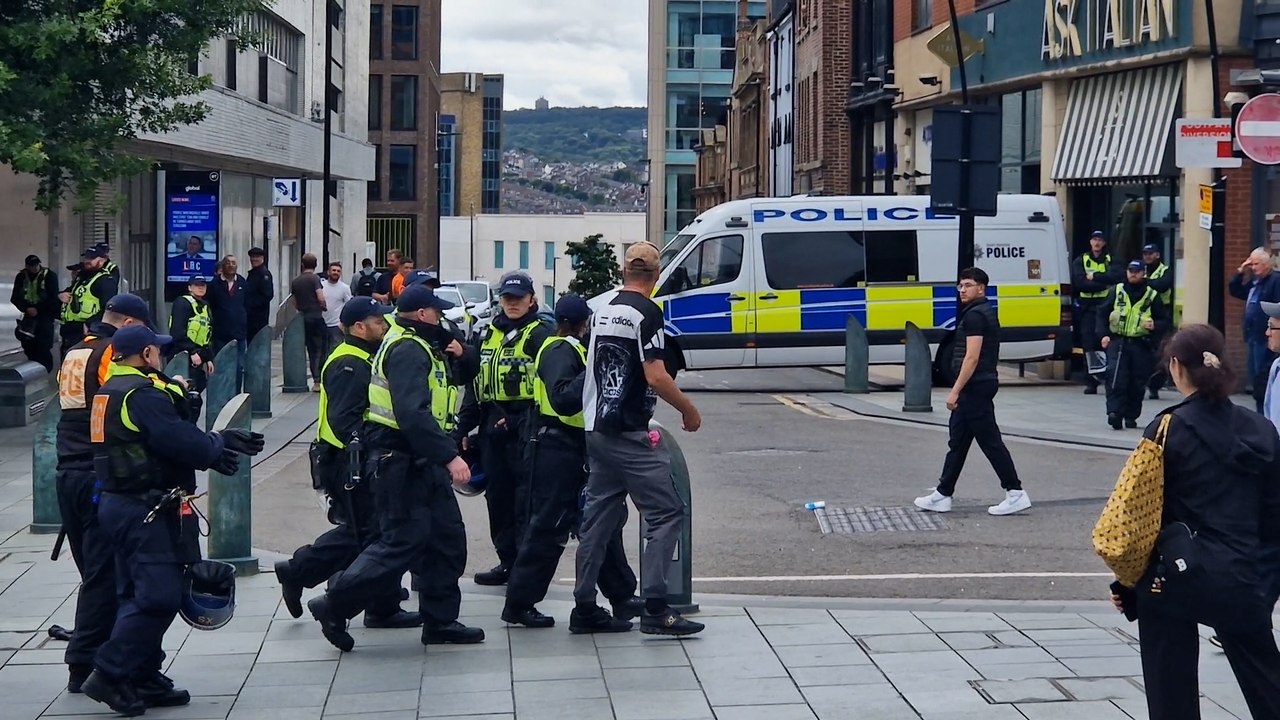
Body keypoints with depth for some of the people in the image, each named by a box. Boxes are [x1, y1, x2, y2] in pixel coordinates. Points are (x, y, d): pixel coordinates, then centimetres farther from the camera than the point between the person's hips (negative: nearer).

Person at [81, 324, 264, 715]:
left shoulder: (112, 391, 17)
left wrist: (219, 441, 8)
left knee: (140, 595, 14)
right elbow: (180, 442, -22)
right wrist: (218, 446, -3)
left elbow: (171, 435, 14)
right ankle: (111, 675, -11)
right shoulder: (144, 393, -16)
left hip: (119, 503, 11)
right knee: (158, 597, -10)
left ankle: (143, 679, 19)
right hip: (147, 510, -11)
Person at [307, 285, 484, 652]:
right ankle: (334, 606, -1)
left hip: (421, 462, 11)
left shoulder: (417, 347, 18)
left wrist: (452, 356, 7)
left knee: (447, 538, 11)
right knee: (403, 543, -10)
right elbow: (413, 413, -28)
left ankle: (440, 621, 18)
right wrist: (449, 456, -31)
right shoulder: (408, 350, -16)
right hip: (402, 463, -11)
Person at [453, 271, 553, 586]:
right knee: (498, 496, 11)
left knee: (526, 497, -6)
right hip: (493, 427, 7)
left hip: (525, 429, -7)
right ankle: (508, 562, 20)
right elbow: (475, 385, 22)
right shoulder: (487, 335, 16)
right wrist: (464, 426, 18)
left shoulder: (540, 335, -5)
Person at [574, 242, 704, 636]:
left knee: (599, 517, 12)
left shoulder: (604, 312, 13)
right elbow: (656, 377, -18)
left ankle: (585, 607, 14)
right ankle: (655, 609, -9)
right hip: (630, 435, -8)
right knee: (666, 513, -5)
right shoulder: (646, 313, -12)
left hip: (597, 431, 8)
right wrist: (689, 410, -5)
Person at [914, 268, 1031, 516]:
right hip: (982, 384, 11)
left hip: (974, 386, -11)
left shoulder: (974, 315, -16)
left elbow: (972, 357, -22)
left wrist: (955, 391, -20)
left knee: (990, 440, -6)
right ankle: (942, 496, 17)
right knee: (957, 441, 12)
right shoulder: (987, 312, 16)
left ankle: (1015, 493, -3)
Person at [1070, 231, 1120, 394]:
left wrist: (1094, 276, -9)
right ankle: (1091, 382, 1)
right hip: (1086, 305, 1)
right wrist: (1102, 284, -9)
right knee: (1088, 340, -3)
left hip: (1105, 303, -1)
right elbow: (1079, 283, -4)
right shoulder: (1080, 261, 12)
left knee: (1101, 334, -24)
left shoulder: (1111, 260, 12)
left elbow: (1115, 277, -8)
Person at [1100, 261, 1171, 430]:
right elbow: (1102, 313, 11)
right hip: (1118, 342, -1)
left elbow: (1165, 320, 10)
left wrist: (1155, 326, -12)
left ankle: (1131, 416, 17)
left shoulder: (1152, 295, 4)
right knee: (1116, 378, -17)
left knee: (1137, 383, 4)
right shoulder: (1117, 291, 7)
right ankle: (1114, 413, -22)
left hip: (1141, 345, 1)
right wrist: (1104, 335, -1)